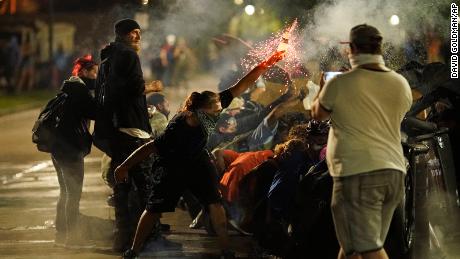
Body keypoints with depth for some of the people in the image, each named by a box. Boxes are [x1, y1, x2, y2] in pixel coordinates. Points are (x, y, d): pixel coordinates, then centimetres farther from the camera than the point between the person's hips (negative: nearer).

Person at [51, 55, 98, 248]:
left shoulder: (70, 86, 18)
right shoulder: (79, 88, -13)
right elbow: (95, 112, -18)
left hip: (59, 145, 10)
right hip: (70, 147, -10)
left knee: (66, 192, 16)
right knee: (74, 193, -6)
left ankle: (61, 235, 21)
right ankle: (72, 237, -5)